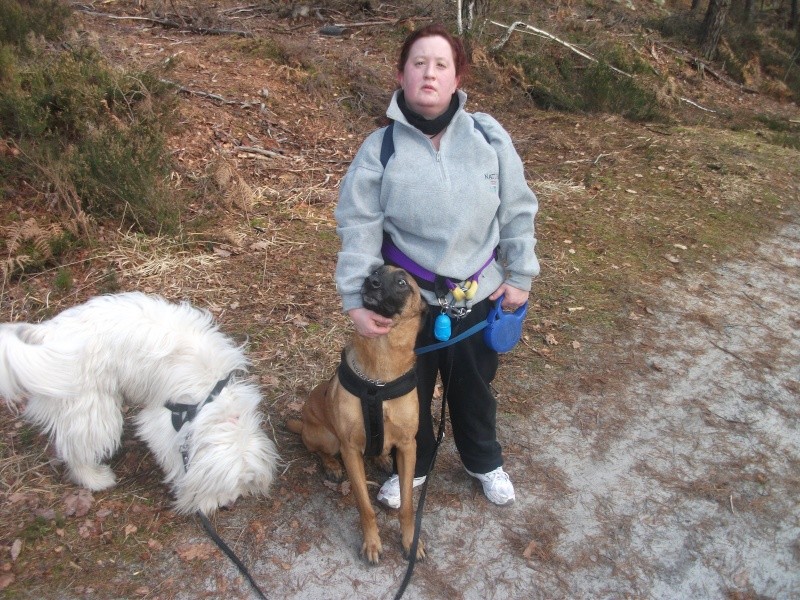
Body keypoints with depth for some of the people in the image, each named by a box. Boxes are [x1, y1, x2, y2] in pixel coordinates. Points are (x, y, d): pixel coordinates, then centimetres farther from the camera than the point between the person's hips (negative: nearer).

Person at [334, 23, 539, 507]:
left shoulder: (489, 136, -8)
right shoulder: (379, 149, -11)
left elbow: (518, 211, -1)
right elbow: (359, 230, -11)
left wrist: (521, 276, 0)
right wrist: (355, 301, -17)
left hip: (479, 295, 1)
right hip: (407, 300, -1)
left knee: (475, 388, 22)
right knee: (409, 391, 19)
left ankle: (485, 462, 51)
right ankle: (413, 465, 48)